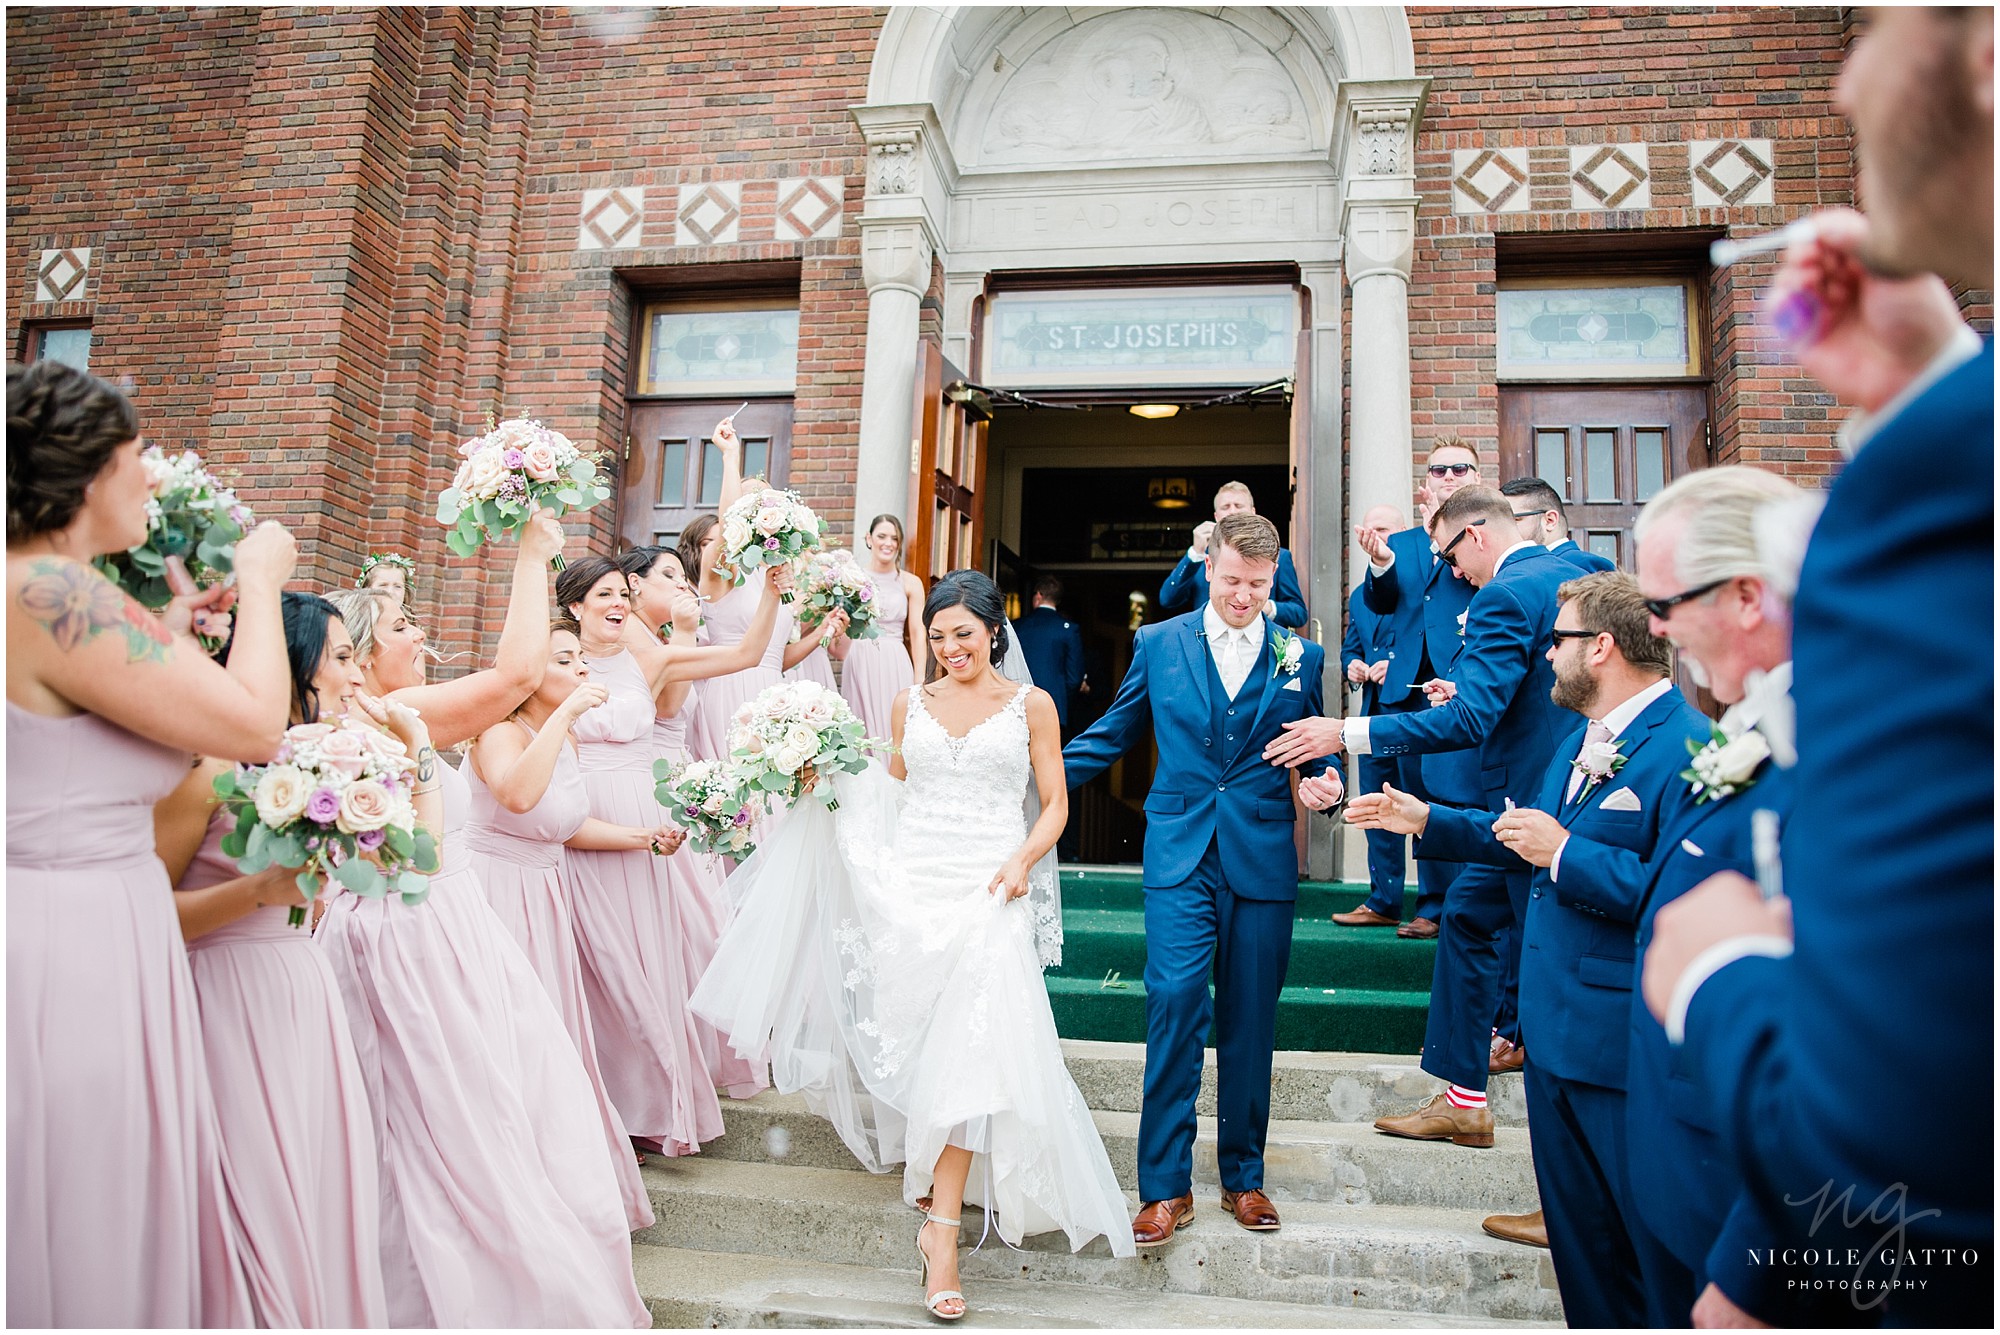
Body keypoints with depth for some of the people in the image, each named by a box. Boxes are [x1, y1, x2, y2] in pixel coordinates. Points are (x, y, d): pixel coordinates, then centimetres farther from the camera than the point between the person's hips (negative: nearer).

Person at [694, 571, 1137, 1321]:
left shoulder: (1030, 705, 5)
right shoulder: (911, 703, 13)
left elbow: (1053, 804, 5)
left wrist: (1023, 859, -12)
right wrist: (831, 775, 6)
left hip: (987, 891, -3)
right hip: (910, 884, 3)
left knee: (970, 1045, -13)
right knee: (914, 1037, 5)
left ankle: (941, 1227, -10)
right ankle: (936, 1174, 29)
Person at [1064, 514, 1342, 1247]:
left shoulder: (1299, 656, 8)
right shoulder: (1158, 643, 6)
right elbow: (1110, 736, 12)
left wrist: (1319, 786, -8)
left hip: (1263, 857, 1)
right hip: (1180, 854, -1)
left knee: (1249, 1019, 8)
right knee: (1175, 1002, -10)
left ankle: (1243, 1176, 24)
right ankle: (1165, 1186, 3)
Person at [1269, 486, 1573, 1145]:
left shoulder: (1506, 596, -19)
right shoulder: (1568, 576, 11)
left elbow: (1469, 720, -26)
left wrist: (1344, 734, -26)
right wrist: (1472, 689, 15)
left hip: (1537, 798, -10)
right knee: (1466, 913, 17)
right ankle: (1464, 1098, 22)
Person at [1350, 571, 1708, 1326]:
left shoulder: (1687, 748, -19)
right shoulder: (1581, 741, 13)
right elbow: (1529, 840, 24)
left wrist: (1565, 855, -23)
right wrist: (1425, 821, 21)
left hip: (1626, 1043, -9)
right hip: (1558, 1030, 10)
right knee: (1577, 1233, 21)